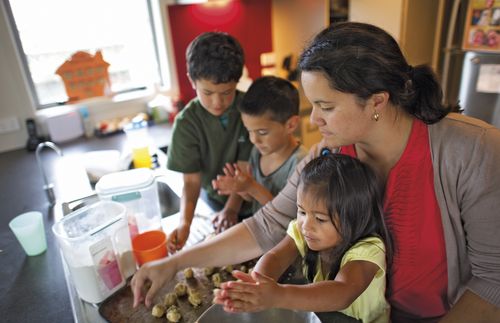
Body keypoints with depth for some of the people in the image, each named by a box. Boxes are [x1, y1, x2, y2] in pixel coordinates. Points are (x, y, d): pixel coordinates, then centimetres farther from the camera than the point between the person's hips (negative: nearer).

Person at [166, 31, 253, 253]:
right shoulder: (186, 123, -23)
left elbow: (246, 167, -19)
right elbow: (191, 180, -21)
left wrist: (232, 208, -28)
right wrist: (184, 223, -36)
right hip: (215, 196, 0)